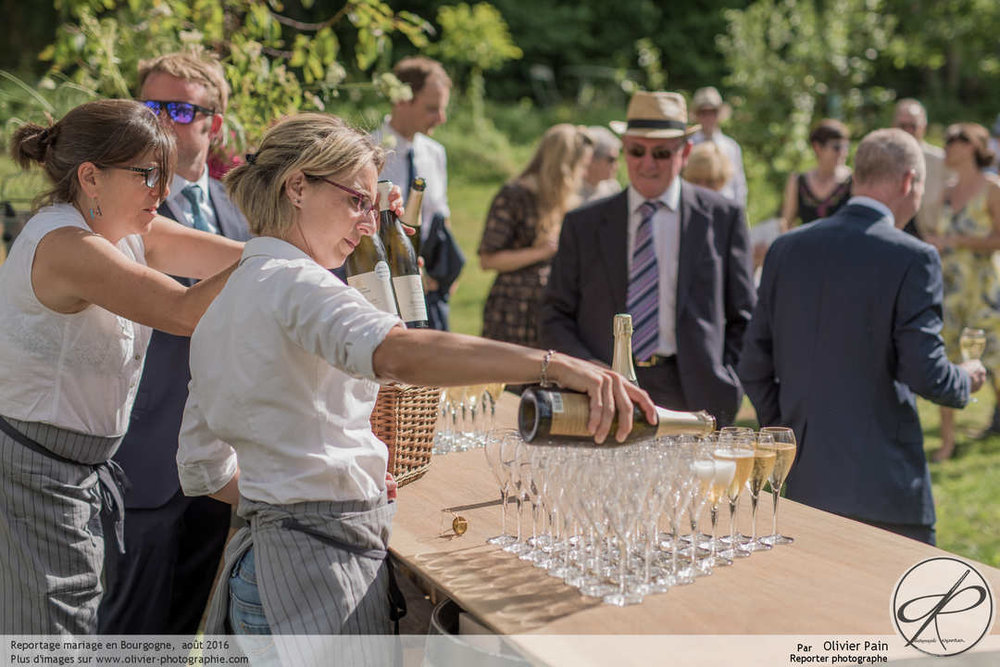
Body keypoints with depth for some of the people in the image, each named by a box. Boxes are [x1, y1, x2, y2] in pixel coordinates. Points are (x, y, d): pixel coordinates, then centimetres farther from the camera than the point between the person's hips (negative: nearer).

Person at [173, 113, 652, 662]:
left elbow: (202, 467, 20)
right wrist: (555, 365, -43)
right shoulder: (292, 282, -15)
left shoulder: (221, 305, 15)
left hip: (258, 554, 10)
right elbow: (400, 353, -37)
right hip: (320, 567, -10)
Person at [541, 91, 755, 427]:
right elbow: (555, 317, 9)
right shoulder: (583, 225, 10)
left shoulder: (722, 217, 8)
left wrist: (727, 390, -2)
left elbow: (742, 318, 10)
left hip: (691, 395, 0)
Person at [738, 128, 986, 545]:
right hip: (883, 483, -5)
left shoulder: (786, 249, 5)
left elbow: (753, 367, 6)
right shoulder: (912, 258, -11)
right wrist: (966, 380, 7)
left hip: (802, 480, 6)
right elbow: (925, 372, -15)